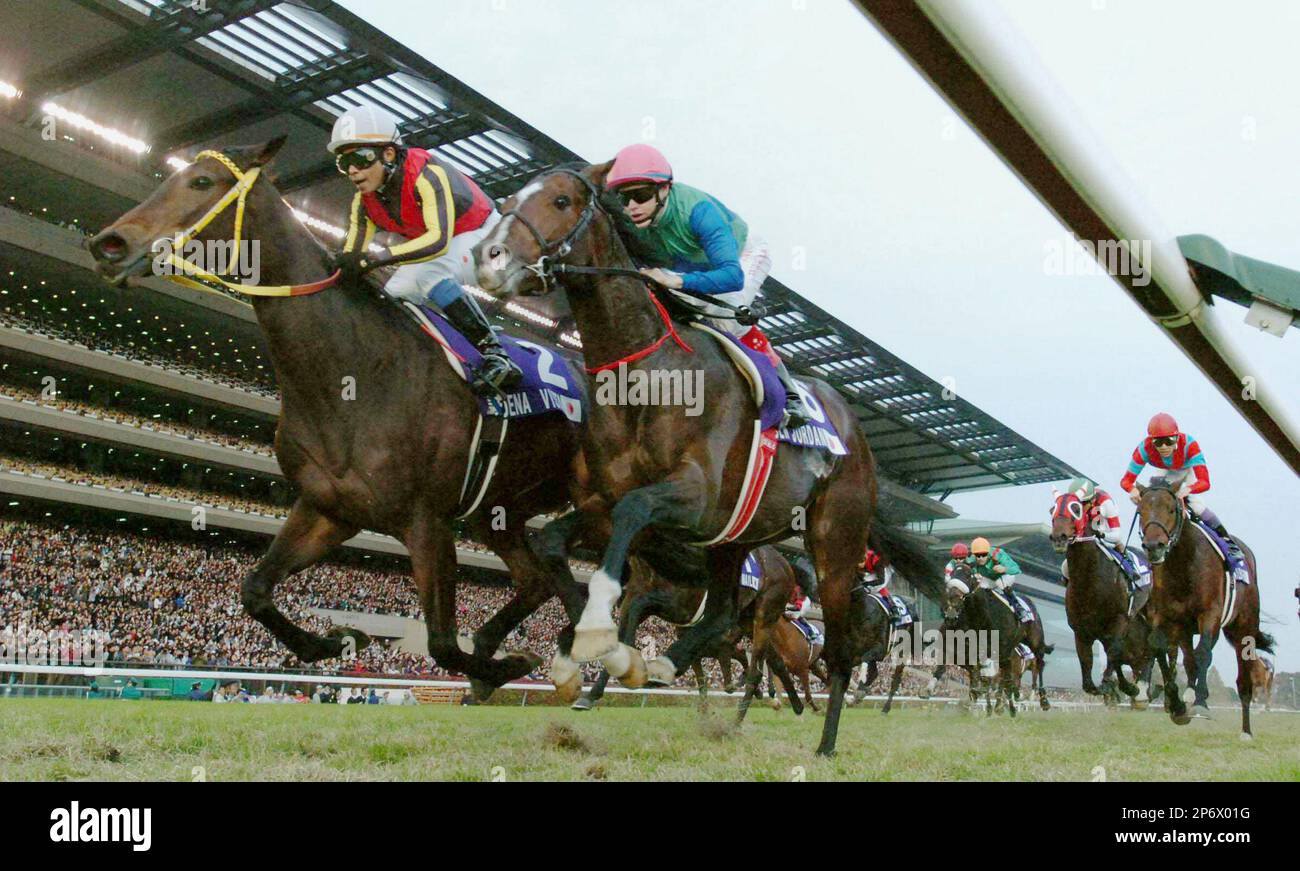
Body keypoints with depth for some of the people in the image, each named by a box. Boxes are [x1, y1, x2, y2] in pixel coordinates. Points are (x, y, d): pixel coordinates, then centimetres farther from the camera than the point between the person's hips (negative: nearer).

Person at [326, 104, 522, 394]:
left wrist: (376, 258, -53)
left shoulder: (426, 174, -31)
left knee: (428, 275, -35)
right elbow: (349, 257, -8)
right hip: (430, 249, 9)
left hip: (482, 234, -9)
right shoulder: (363, 202, -8)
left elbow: (439, 239, -44)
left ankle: (494, 353, -32)